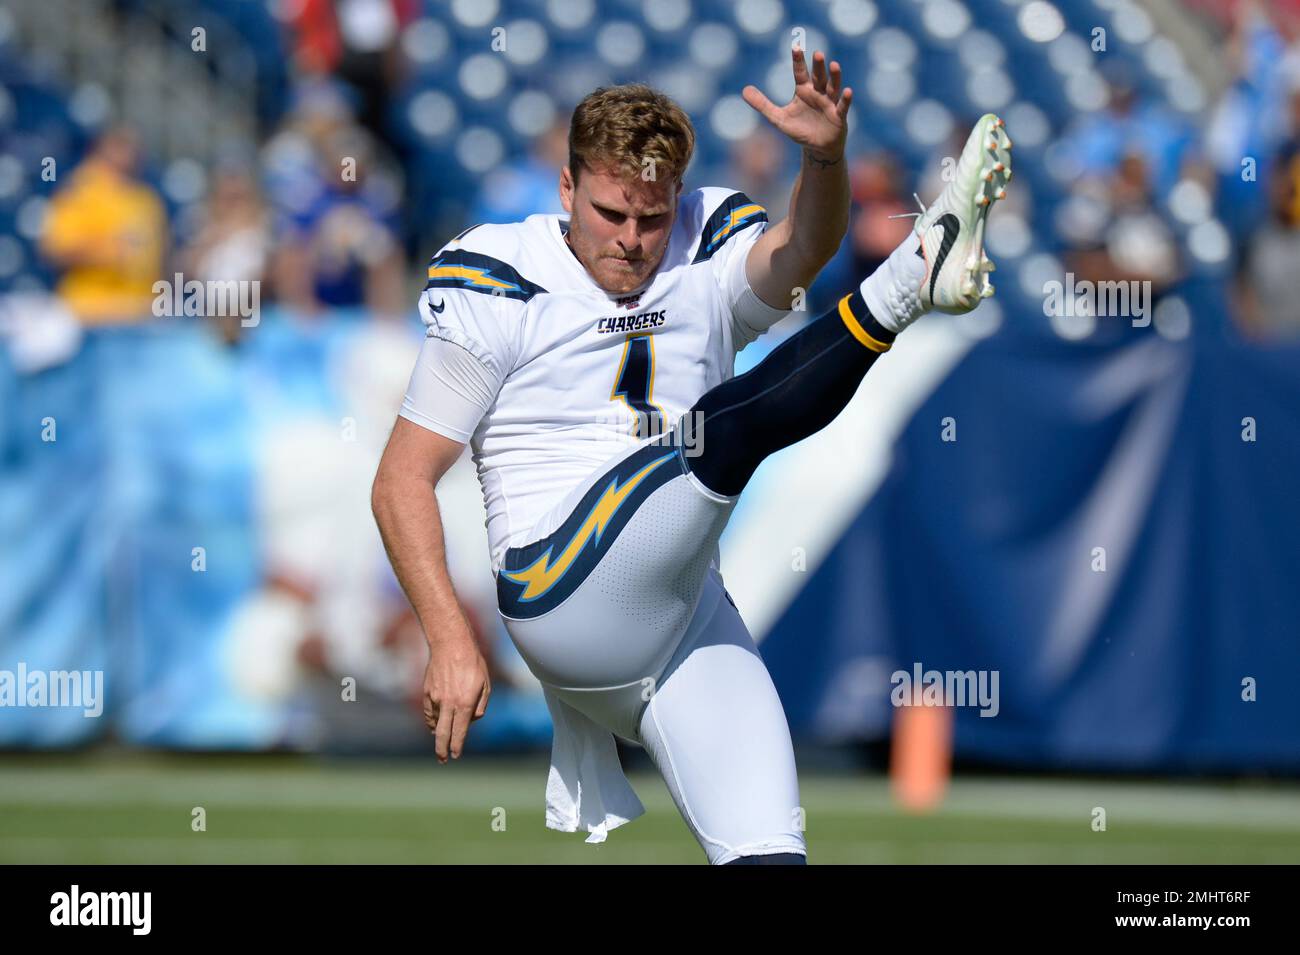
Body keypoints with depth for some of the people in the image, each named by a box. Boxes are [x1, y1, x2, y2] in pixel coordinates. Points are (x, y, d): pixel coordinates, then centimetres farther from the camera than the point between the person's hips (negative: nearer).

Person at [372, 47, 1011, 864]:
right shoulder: (500, 290, 2)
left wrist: (826, 155, -34)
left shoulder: (708, 261, 12)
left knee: (765, 849, -15)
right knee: (723, 427, -26)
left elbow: (802, 251, -12)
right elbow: (404, 481, 0)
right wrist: (451, 642, -12)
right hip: (554, 589, -5)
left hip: (687, 612, 5)